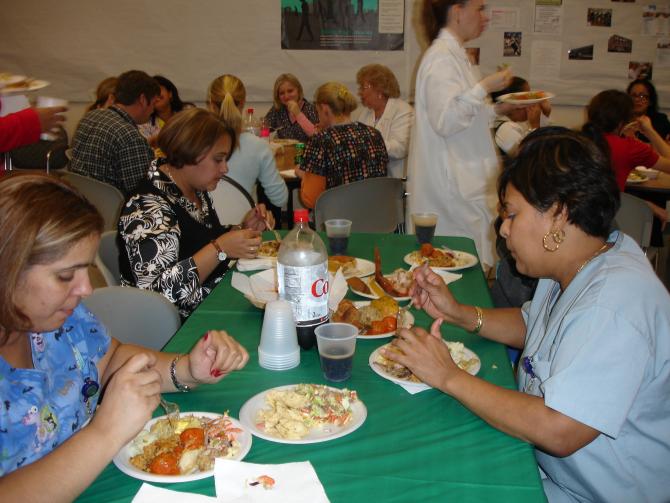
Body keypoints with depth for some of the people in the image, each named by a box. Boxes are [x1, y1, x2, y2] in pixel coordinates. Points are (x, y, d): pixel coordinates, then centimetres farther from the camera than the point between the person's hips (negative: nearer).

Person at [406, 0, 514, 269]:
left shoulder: (455, 55, 17)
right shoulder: (441, 57, -14)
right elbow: (444, 121, -23)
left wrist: (496, 110, 12)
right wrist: (484, 88, -21)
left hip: (464, 181, 10)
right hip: (452, 186, -10)